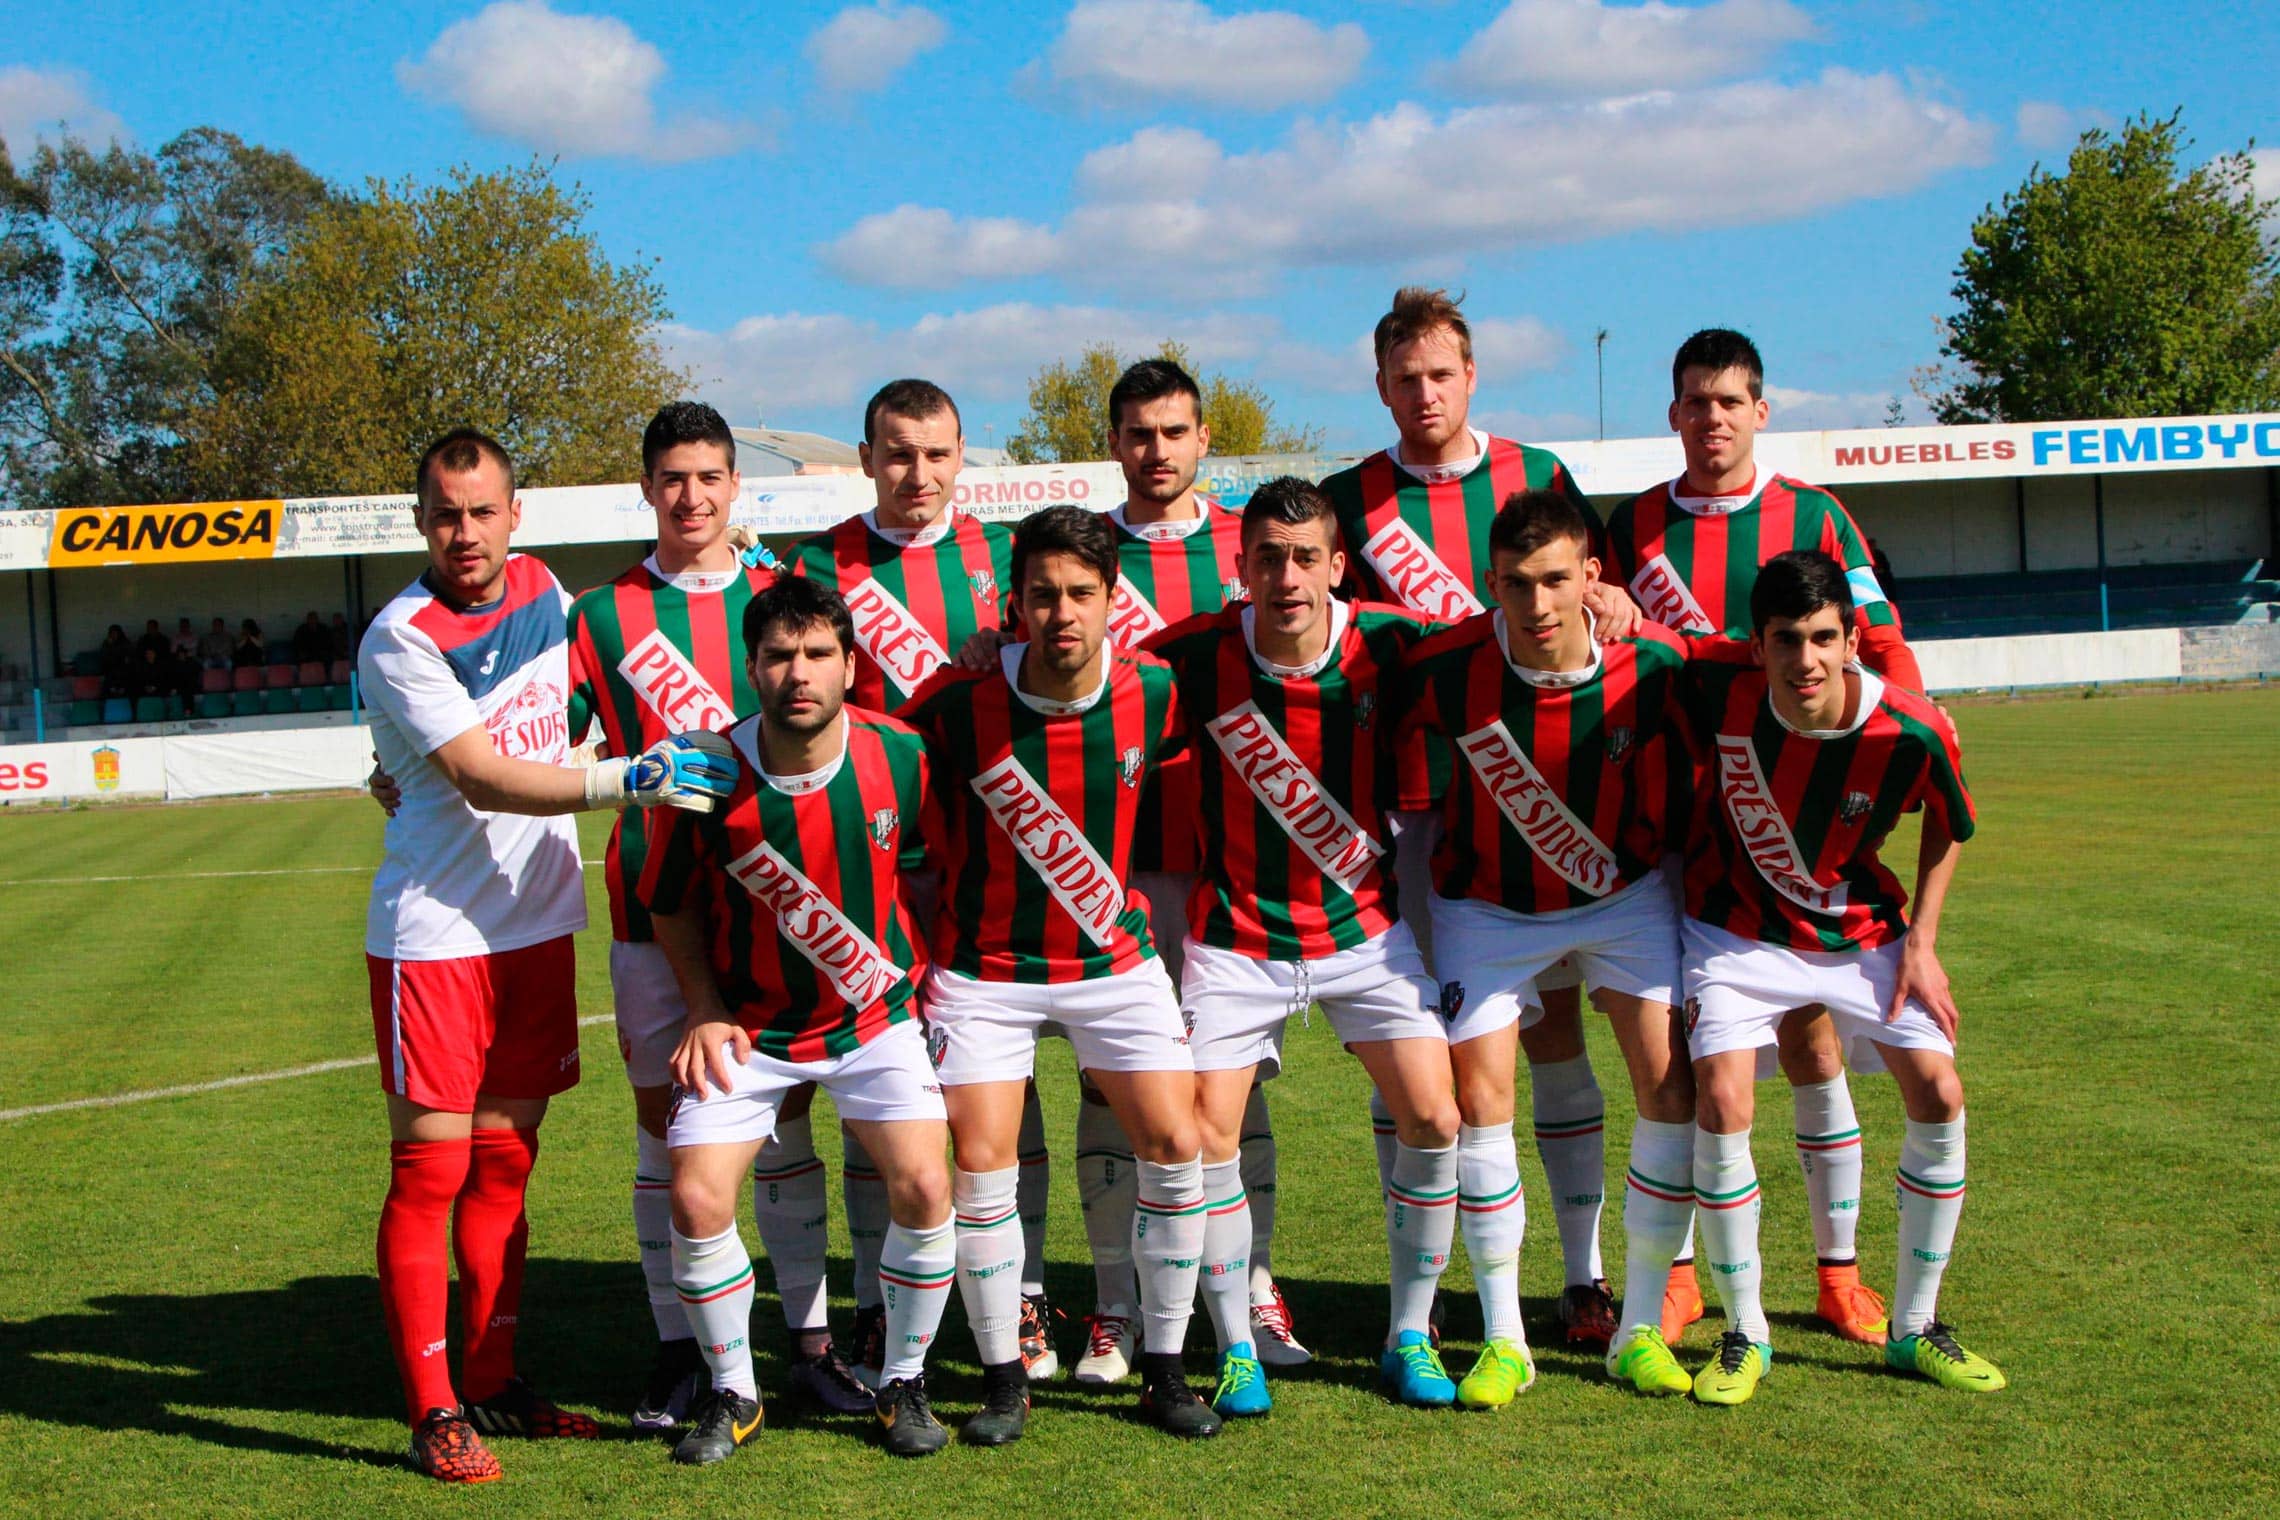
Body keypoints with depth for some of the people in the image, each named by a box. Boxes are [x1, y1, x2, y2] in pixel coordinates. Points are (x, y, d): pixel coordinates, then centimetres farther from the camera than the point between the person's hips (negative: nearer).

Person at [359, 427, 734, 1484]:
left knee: (505, 1162, 11)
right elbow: (483, 778, -22)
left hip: (538, 922, 6)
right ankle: (433, 1411, 4)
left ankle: (493, 1383, 20)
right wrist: (626, 779, -27)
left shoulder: (541, 587, 7)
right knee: (431, 1168, -4)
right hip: (434, 932, -6)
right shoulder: (399, 639, -14)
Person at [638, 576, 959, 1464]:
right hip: (748, 1027, 0)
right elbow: (669, 903, 1)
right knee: (696, 1200, -11)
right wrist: (705, 1011, -5)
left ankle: (904, 1385, 10)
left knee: (923, 1188, -14)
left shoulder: (901, 757, -14)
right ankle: (732, 1394, 12)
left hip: (876, 1016, 0)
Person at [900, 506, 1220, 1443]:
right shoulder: (958, 702, -17)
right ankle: (1003, 1377, 13)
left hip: (1116, 956, 2)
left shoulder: (1153, 691, -10)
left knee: (1175, 1145, -4)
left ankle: (1163, 1369, 12)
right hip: (985, 968, -2)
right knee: (981, 1167, -6)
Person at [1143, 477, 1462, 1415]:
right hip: (1235, 936, -1)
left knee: (1432, 1118, -7)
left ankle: (1409, 1337, 12)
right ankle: (1236, 1351, 12)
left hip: (1362, 925, 1)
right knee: (1206, 1135, -7)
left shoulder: (1391, 647, -11)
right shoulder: (1193, 657, -14)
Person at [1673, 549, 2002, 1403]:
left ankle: (1914, 1329, 10)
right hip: (1737, 931, -1)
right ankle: (1744, 1334, 1)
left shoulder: (1913, 731, -24)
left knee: (1938, 1097, -9)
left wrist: (1921, 941, -6)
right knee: (1721, 1104, -18)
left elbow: (1948, 828, -2)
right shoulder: (1719, 696, -26)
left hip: (1864, 933, 1)